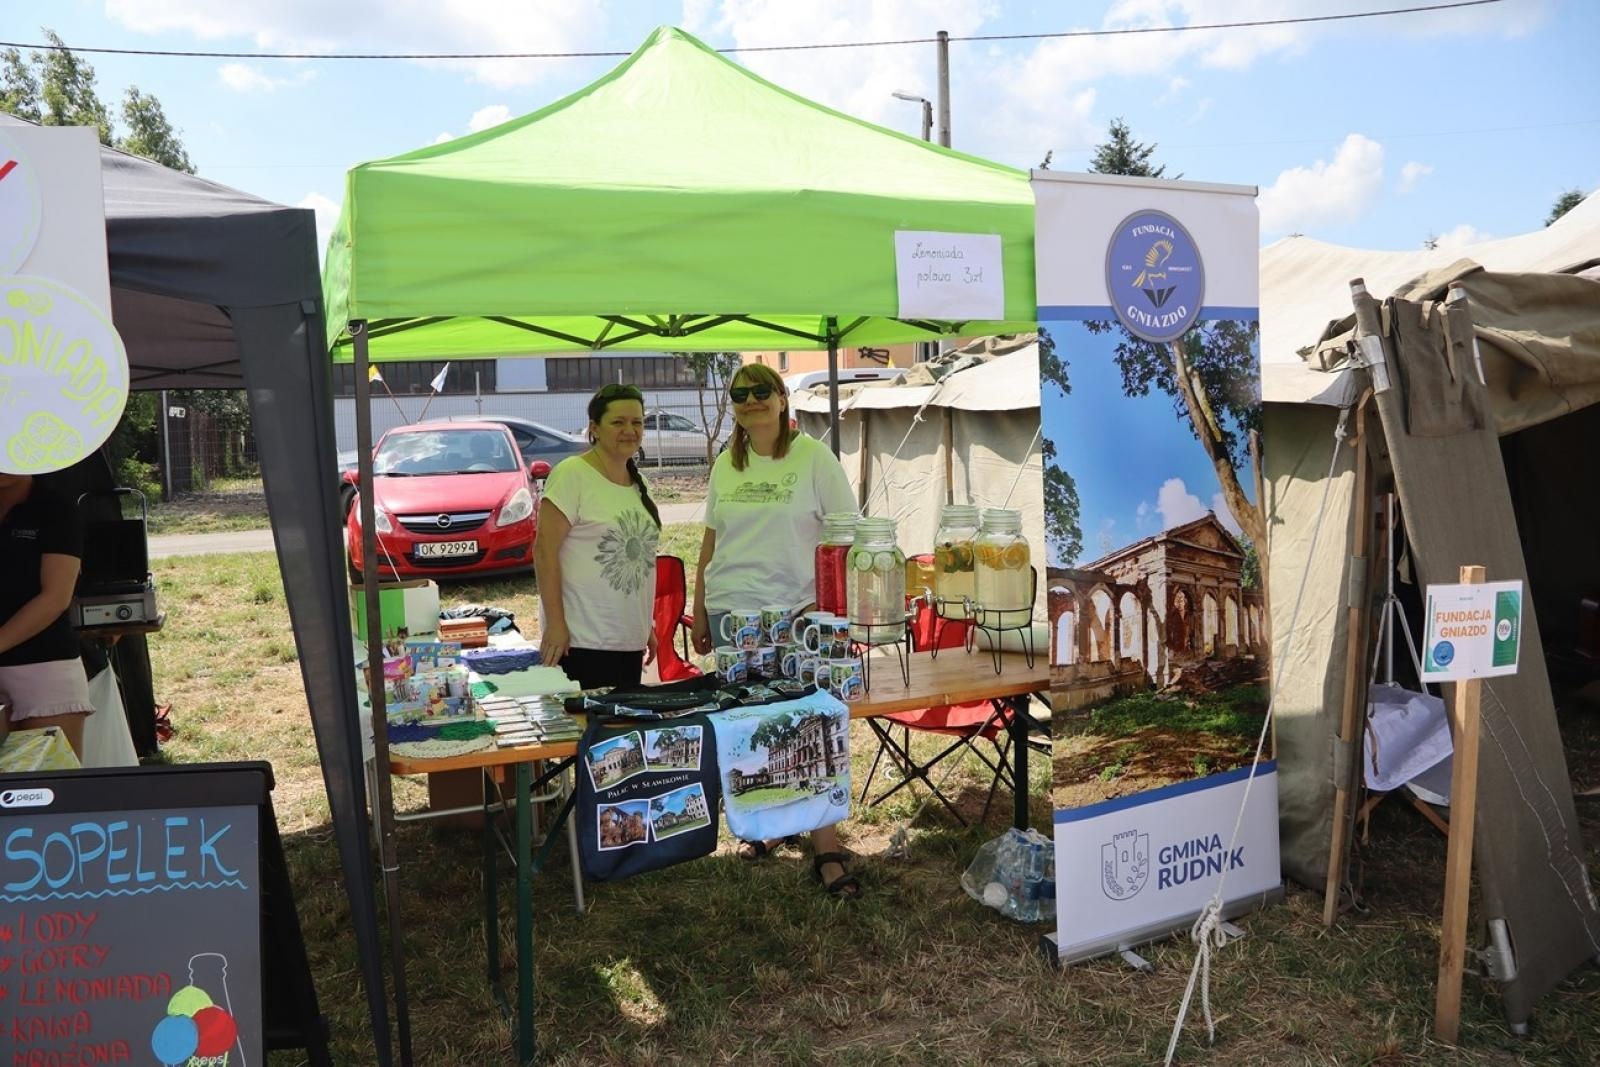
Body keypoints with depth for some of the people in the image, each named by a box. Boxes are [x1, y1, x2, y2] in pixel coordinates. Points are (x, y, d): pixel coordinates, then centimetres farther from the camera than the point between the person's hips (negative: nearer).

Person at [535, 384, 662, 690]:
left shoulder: (636, 482, 14)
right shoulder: (572, 474, -9)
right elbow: (544, 550, -13)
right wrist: (555, 624, -18)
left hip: (630, 642, 7)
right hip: (581, 640, -7)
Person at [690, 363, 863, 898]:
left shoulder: (813, 456, -3)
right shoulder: (725, 466, 11)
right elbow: (710, 542, 16)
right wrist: (698, 611, 14)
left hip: (794, 612, -4)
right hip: (729, 611, 5)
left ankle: (825, 849, 0)